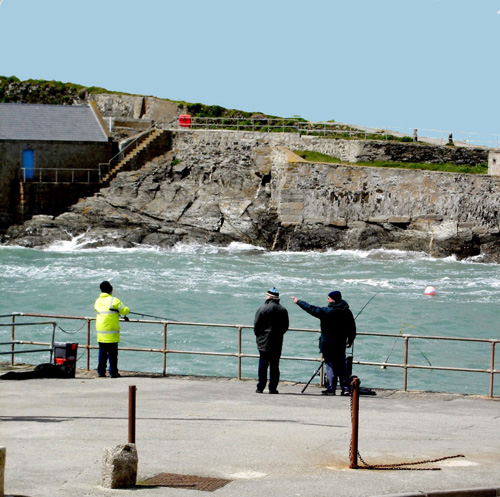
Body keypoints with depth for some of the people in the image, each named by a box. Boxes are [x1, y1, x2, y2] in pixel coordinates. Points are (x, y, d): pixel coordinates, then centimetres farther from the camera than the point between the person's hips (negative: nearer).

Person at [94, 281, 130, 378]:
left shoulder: (98, 301, 7)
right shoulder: (113, 300, -10)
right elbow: (125, 311, -10)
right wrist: (127, 309, 14)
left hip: (100, 332, 5)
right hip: (112, 332, -5)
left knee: (102, 352, 13)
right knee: (112, 352, -1)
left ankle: (101, 371, 14)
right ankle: (113, 372, -1)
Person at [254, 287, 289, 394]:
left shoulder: (262, 309, -9)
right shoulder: (283, 310, 1)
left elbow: (256, 325, -6)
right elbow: (285, 326, 6)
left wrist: (258, 336, 10)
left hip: (264, 342, -2)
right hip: (277, 343, 2)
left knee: (263, 365, 3)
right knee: (274, 366, 7)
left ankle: (260, 388, 2)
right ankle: (273, 388, 5)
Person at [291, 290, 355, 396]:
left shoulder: (327, 312, -14)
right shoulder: (347, 312, 4)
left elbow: (312, 309, -8)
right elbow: (352, 327, 10)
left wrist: (299, 302, 3)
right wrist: (350, 340, 24)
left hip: (328, 344, -5)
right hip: (341, 344, 5)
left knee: (330, 365, -1)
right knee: (342, 365, 10)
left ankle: (331, 388, 0)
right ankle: (346, 387, 7)